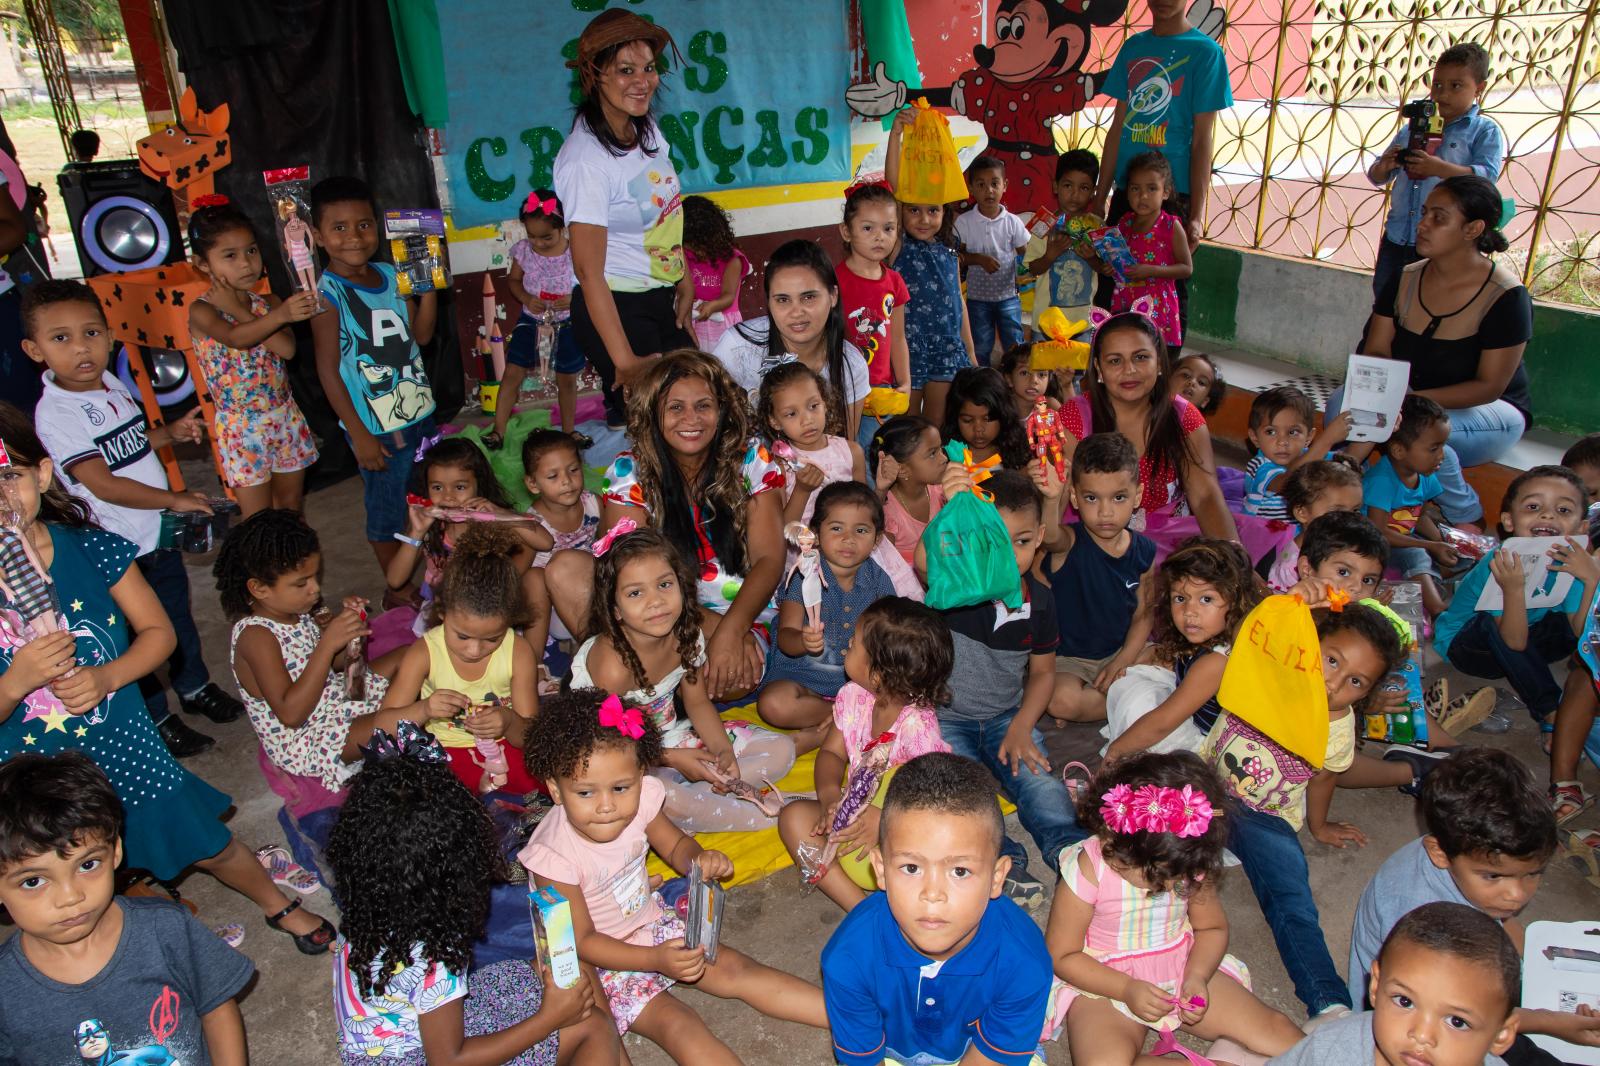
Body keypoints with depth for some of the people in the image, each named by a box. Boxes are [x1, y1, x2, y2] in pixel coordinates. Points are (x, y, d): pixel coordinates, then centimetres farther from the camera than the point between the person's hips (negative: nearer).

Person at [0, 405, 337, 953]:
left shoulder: (90, 550, -13)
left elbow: (158, 632, -3)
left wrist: (107, 677, -20)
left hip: (125, 749, 1)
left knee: (210, 846, 19)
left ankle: (279, 905, 46)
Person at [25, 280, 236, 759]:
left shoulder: (110, 383, 1)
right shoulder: (55, 413, -22)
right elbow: (102, 484, -25)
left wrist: (171, 432, 0)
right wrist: (174, 499, -20)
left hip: (157, 531, 7)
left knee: (178, 612, 24)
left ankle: (195, 687, 45)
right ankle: (157, 718, 27)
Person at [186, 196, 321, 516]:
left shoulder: (268, 303, 2)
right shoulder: (202, 311, -12)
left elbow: (286, 348, -16)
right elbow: (236, 337, -34)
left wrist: (237, 309, -17)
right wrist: (281, 314, -51)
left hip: (286, 417, 4)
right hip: (242, 427, -4)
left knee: (291, 507, 16)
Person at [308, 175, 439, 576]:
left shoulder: (390, 275, 4)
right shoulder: (328, 293, -14)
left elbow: (421, 334, 10)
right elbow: (328, 370, -14)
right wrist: (359, 434, -16)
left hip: (420, 413, 7)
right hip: (377, 426, -6)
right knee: (387, 512, 8)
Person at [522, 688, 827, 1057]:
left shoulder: (639, 803, -17)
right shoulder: (553, 855, -29)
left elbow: (675, 846, 5)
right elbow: (583, 942, -21)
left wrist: (701, 858, -18)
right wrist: (656, 960, -31)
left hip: (652, 924, 5)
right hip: (597, 961, -4)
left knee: (735, 969, -7)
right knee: (678, 1024, -24)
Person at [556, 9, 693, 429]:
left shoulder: (646, 126, 1)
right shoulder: (586, 158, -21)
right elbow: (588, 272, -22)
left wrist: (685, 281, 12)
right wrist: (624, 360, -22)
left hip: (661, 299, 8)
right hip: (616, 307, -8)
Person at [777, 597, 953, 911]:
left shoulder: (917, 726, -26)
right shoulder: (853, 698, -7)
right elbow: (832, 752, 4)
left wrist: (885, 820, -35)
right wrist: (829, 794, -17)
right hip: (857, 817, 7)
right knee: (794, 816, -14)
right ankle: (859, 907, -23)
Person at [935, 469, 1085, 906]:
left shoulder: (1039, 599, -2)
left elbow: (1042, 672, 9)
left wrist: (1021, 727, -6)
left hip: (1007, 718, 3)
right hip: (947, 718, -3)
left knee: (1040, 780, -22)